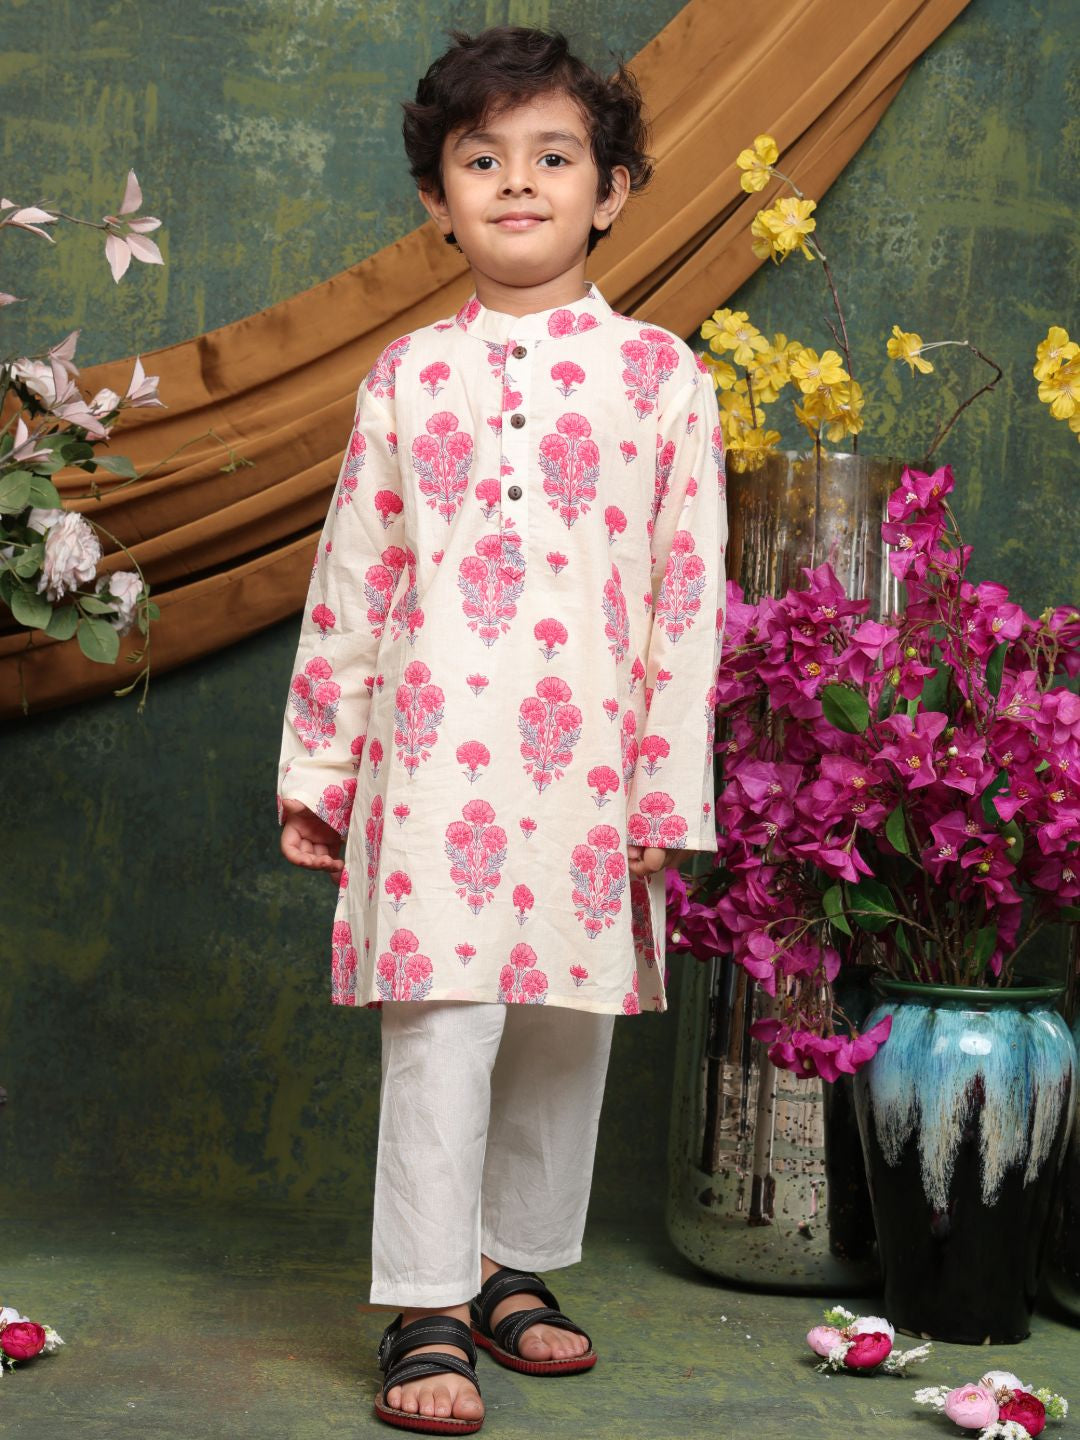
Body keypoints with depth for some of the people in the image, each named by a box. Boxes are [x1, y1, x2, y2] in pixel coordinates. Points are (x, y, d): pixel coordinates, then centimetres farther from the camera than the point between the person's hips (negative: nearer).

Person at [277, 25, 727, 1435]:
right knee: (441, 1028, -5)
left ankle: (519, 1268, 27)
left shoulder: (662, 375, 4)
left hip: (589, 766, 1)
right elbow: (350, 580, 10)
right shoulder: (406, 376, 7)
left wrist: (669, 787, -2)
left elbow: (689, 593, 2)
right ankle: (428, 1315, 4)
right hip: (431, 753, 0)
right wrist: (314, 768, 9)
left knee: (566, 1029, 9)